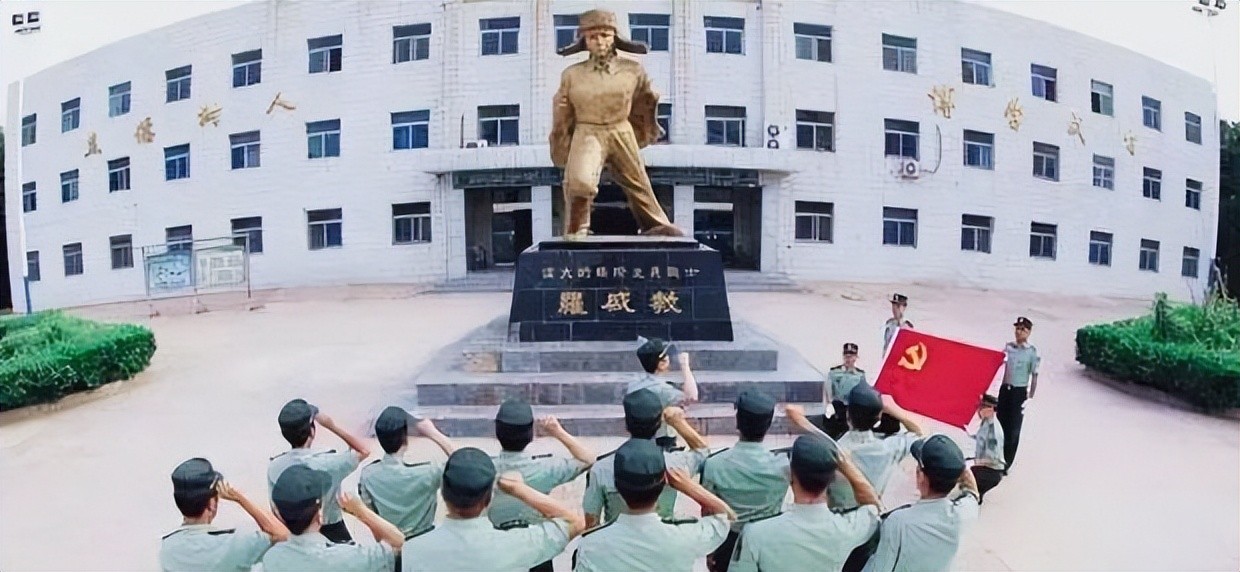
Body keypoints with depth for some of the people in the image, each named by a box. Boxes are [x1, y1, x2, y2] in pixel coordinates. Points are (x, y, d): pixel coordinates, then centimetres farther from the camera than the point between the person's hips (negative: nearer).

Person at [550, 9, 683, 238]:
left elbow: (645, 102, 18)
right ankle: (576, 229, -4)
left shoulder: (633, 70, 0)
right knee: (579, 180, -27)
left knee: (638, 183, 14)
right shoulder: (572, 74, -1)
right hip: (587, 134, -2)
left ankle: (657, 226, 34)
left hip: (622, 134, 2)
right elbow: (562, 115, 9)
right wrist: (561, 150, 14)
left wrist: (644, 132, 27)